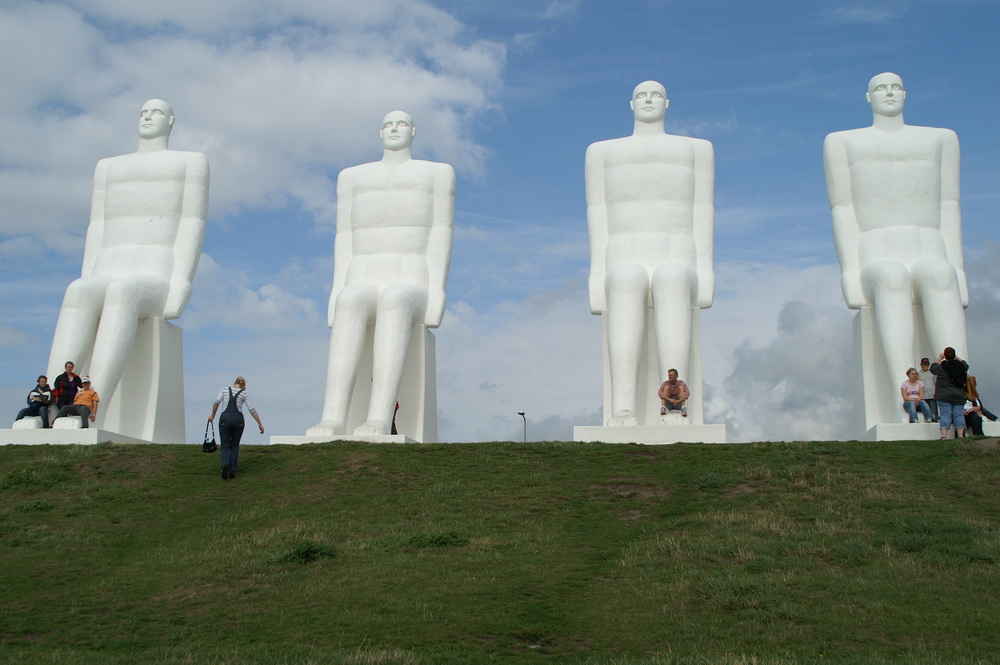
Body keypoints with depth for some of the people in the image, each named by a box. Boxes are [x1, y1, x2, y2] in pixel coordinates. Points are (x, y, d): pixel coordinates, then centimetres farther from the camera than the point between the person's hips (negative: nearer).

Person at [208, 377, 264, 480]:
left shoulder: (224, 390, 13)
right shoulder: (244, 393, 11)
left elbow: (216, 402, -4)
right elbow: (252, 409, 3)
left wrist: (212, 415, 9)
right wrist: (260, 424, 4)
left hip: (225, 419, 0)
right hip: (238, 419, 0)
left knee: (224, 446, 7)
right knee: (235, 446, 18)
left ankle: (225, 465, -23)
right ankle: (232, 471, 11)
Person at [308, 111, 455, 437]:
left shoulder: (437, 173, 15)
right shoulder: (353, 177, 23)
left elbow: (441, 236, 4)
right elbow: (345, 240, 15)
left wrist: (437, 290, -10)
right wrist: (337, 291, -1)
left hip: (411, 293, -2)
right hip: (364, 291, 2)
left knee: (394, 299, -43)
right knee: (350, 301, -40)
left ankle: (380, 420, -53)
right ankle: (333, 419, -49)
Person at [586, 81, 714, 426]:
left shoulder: (696, 148, 22)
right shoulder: (603, 151, 22)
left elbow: (702, 213, 12)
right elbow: (598, 216, 12)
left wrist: (704, 271, -3)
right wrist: (598, 274, -3)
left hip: (677, 268, 0)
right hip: (626, 268, 0)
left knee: (671, 281, -42)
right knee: (627, 283, -41)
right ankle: (623, 412, -52)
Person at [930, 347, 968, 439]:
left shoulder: (941, 367, -7)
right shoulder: (961, 366, 0)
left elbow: (933, 367, 15)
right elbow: (965, 364, 24)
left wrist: (940, 358, 25)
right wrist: (956, 357, 32)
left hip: (944, 396, -2)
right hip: (959, 396, 2)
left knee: (945, 415, -3)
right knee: (959, 415, 5)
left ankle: (944, 436, -12)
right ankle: (961, 436, 1)